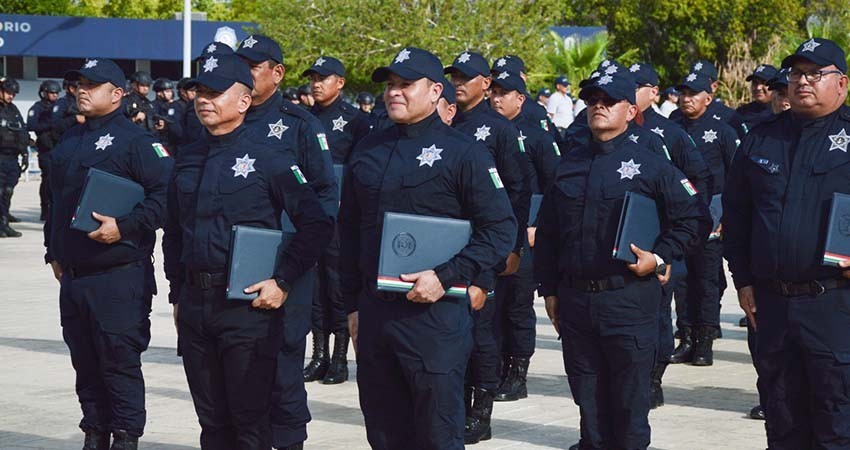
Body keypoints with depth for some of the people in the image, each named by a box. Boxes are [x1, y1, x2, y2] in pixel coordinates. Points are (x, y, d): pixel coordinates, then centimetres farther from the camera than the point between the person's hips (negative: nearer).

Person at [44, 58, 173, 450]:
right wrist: (53, 252, 22)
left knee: (119, 360, -5)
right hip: (72, 276, 8)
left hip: (119, 277, -8)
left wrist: (124, 227, -22)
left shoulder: (135, 140, -8)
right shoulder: (69, 141, 17)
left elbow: (165, 195, -16)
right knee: (85, 363, 12)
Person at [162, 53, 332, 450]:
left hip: (248, 303, -6)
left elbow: (316, 224, -7)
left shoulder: (268, 159, -7)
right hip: (194, 305, 6)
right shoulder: (187, 160, 11)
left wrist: (282, 281, -12)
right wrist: (178, 292, 15)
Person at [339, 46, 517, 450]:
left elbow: (501, 230, -7)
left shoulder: (463, 153, -4)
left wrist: (445, 277, -17)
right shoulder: (367, 152, 12)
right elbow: (349, 231, 18)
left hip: (435, 315, -5)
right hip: (373, 313, 5)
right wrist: (353, 305, 14)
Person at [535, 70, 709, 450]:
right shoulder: (568, 165, 11)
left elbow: (694, 218, 0)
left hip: (628, 300, -4)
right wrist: (549, 289, 12)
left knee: (630, 396, 2)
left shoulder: (649, 165, -1)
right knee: (587, 396, 12)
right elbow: (547, 232, 15)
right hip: (574, 301, 4)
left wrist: (660, 258, -9)